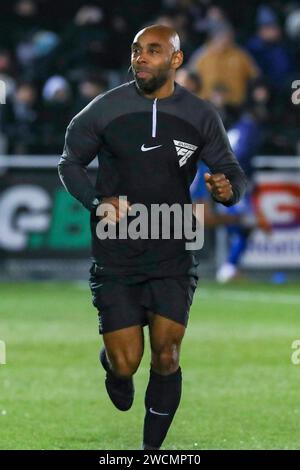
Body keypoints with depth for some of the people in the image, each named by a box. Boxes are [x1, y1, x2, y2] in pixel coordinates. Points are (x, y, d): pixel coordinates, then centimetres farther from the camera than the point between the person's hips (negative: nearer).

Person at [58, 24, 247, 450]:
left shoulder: (201, 116, -1)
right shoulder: (105, 110, -5)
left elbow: (232, 172, 7)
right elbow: (70, 163, 6)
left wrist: (228, 188, -18)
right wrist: (98, 202, -13)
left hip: (172, 257, 1)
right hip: (115, 256, -1)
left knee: (166, 359, -4)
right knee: (126, 363, -5)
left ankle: (152, 448, 14)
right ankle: (112, 363, 34)